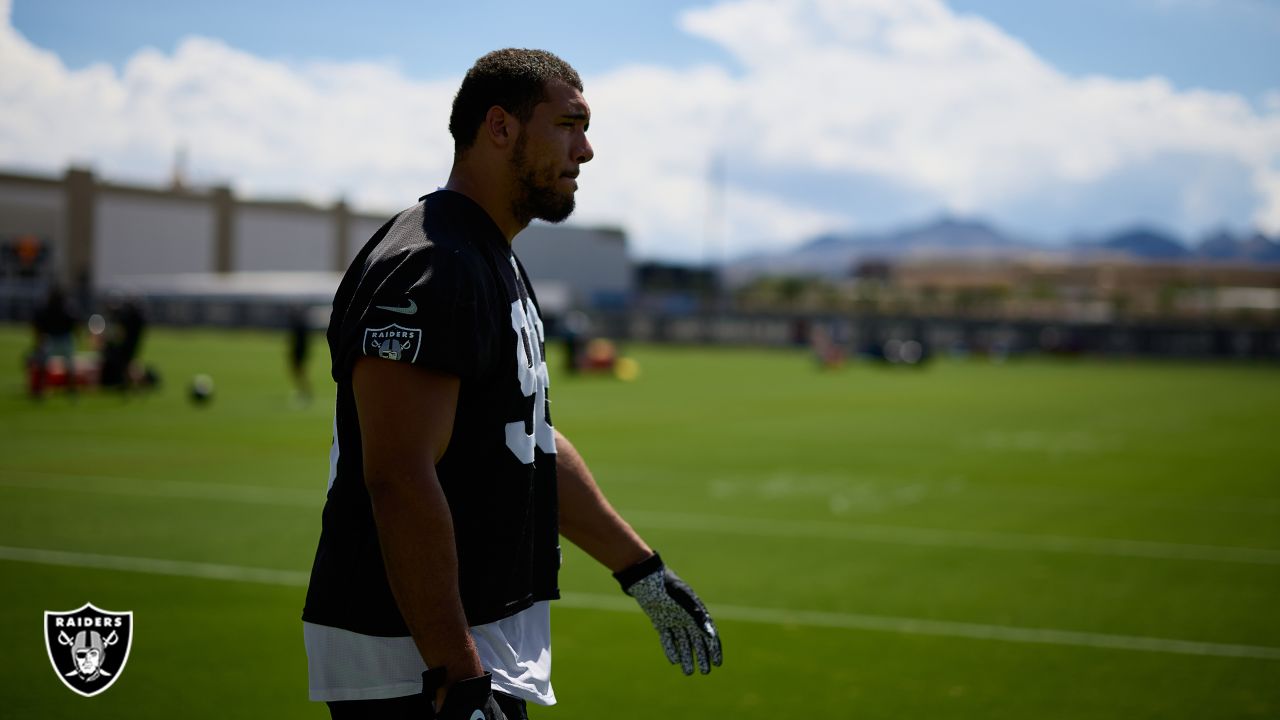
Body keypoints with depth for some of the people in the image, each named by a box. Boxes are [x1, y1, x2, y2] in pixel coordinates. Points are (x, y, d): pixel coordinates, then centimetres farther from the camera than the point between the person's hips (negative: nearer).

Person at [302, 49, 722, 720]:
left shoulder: (498, 264, 16)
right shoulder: (428, 268, -18)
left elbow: (531, 444, 23)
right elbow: (400, 482, -25)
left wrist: (642, 571, 25)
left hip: (486, 641, 10)